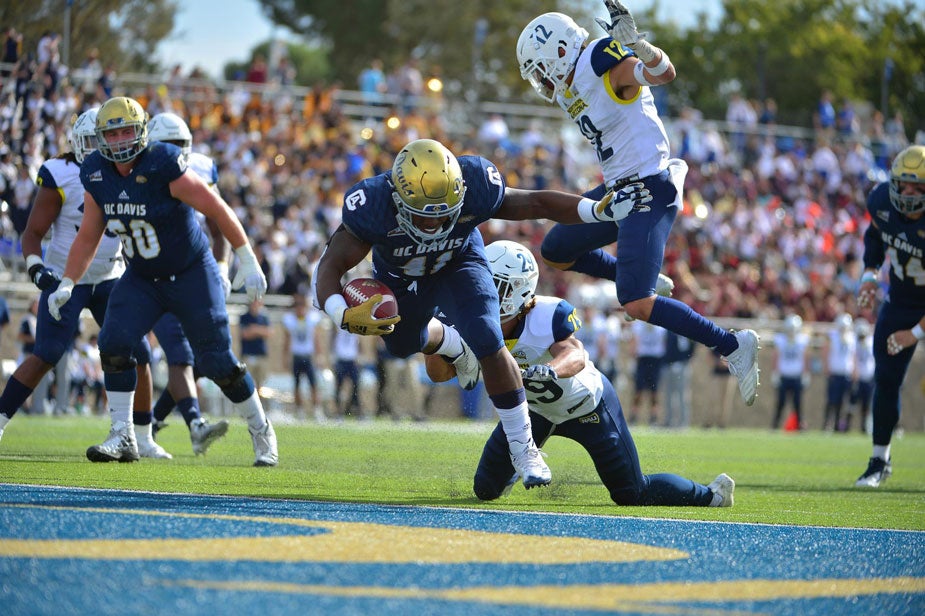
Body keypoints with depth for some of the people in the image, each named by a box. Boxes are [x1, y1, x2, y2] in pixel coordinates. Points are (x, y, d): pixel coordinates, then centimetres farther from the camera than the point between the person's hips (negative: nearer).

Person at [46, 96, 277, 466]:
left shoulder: (163, 165, -25)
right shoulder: (96, 175, -6)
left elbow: (216, 209, -19)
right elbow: (88, 237, 6)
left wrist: (247, 260, -18)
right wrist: (66, 284, -1)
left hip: (192, 275, -5)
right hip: (141, 279, 5)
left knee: (217, 362, -3)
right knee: (114, 342, -17)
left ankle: (261, 432, 19)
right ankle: (122, 437, -8)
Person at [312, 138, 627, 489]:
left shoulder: (475, 190, -39)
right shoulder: (373, 206, -43)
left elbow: (536, 203, -23)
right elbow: (331, 266, -39)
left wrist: (598, 209, -35)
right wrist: (342, 315, -59)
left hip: (459, 264, -2)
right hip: (400, 278, 2)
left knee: (488, 344, -22)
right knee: (403, 343, 27)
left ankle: (522, 447, -8)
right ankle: (458, 349, 64)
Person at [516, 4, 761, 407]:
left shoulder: (603, 64, -16)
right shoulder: (571, 91, 12)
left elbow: (664, 73, -33)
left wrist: (636, 44, -46)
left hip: (649, 191, -10)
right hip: (618, 190, 10)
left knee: (636, 305, -17)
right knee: (555, 252, 23)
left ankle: (732, 346, -8)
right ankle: (645, 280, 32)